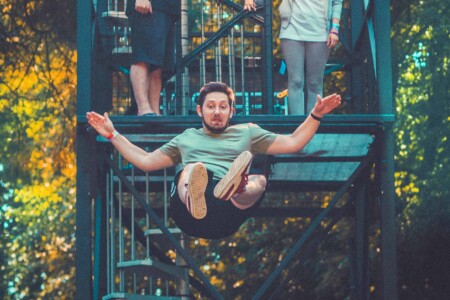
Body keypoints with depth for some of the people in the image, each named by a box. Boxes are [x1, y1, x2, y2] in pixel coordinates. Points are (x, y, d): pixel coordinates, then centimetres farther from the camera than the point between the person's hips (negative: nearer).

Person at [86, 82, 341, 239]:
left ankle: (236, 188, -70)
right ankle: (195, 198, -70)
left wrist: (315, 115, 10)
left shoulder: (247, 133, 31)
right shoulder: (186, 138, 36)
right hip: (188, 214, 0)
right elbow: (145, 161, 34)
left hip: (228, 212, 0)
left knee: (259, 180, -32)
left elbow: (293, 143, 23)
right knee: (192, 169, -32)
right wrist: (113, 134, 29)